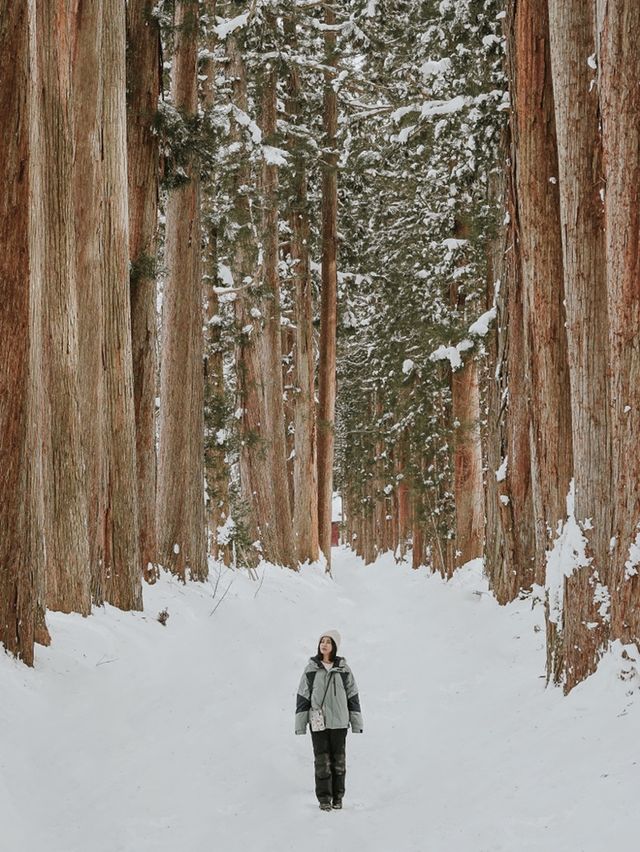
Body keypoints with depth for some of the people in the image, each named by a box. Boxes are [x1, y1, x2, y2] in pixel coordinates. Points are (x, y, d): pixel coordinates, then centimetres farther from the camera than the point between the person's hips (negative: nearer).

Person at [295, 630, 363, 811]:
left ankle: (337, 797, 13)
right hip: (318, 722, -1)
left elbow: (352, 695, 7)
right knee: (322, 760, -2)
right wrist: (300, 724, 1)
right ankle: (324, 798, 4)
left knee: (339, 759, 4)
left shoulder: (343, 669, 4)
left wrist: (357, 723, 5)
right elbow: (302, 696, 4)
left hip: (339, 721, 1)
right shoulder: (311, 669, 2)